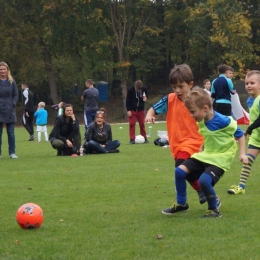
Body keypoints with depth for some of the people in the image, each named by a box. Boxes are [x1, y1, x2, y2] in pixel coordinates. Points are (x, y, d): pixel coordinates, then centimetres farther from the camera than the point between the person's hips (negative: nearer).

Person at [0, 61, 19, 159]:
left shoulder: (12, 82, 7)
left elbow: (16, 95, 8)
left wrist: (13, 104, -7)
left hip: (9, 110, 1)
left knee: (11, 132, 2)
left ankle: (12, 152, 6)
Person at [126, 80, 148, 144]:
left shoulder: (144, 89, -10)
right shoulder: (131, 90, -16)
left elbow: (146, 95, 10)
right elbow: (128, 100, -10)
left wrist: (145, 98, -15)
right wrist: (128, 110, -14)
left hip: (141, 110, 2)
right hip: (132, 110, -2)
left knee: (142, 124, 6)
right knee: (132, 124, -4)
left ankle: (144, 138, 14)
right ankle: (132, 139, -1)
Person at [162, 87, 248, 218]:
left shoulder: (222, 121, -21)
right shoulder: (201, 122, 1)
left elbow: (239, 134, -10)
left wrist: (242, 153, -14)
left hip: (220, 158, -8)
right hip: (205, 155, 8)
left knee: (204, 180, -28)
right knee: (180, 171, -2)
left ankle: (214, 210, -5)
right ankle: (181, 203, 15)